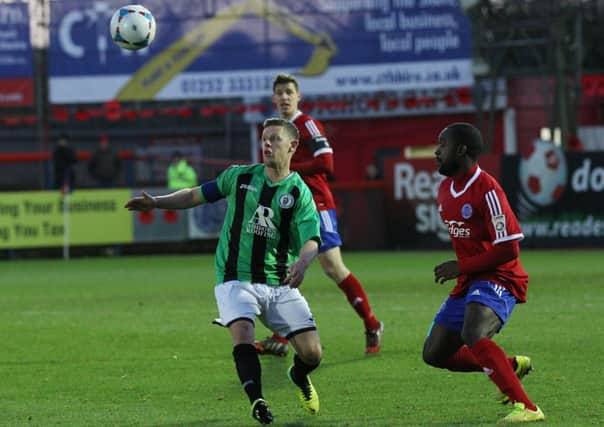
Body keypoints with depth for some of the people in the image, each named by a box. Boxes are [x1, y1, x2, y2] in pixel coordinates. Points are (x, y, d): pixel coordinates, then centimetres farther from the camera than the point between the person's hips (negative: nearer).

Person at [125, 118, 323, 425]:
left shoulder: (299, 193, -2)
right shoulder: (240, 177, 4)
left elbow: (311, 240, -14)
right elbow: (196, 195, 14)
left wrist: (301, 263, -36)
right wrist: (156, 202, 3)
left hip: (280, 284, 0)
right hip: (236, 281, 0)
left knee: (312, 353, -5)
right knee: (242, 331, -30)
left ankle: (299, 377, 30)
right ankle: (257, 400, -27)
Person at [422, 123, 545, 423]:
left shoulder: (487, 191, -19)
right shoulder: (445, 189, 10)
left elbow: (508, 249, -21)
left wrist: (461, 267, -17)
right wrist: (459, 271, 11)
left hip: (498, 279, -10)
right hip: (468, 283, 10)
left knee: (472, 335, -36)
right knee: (434, 354, 8)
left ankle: (526, 408, -35)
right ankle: (512, 366, 21)